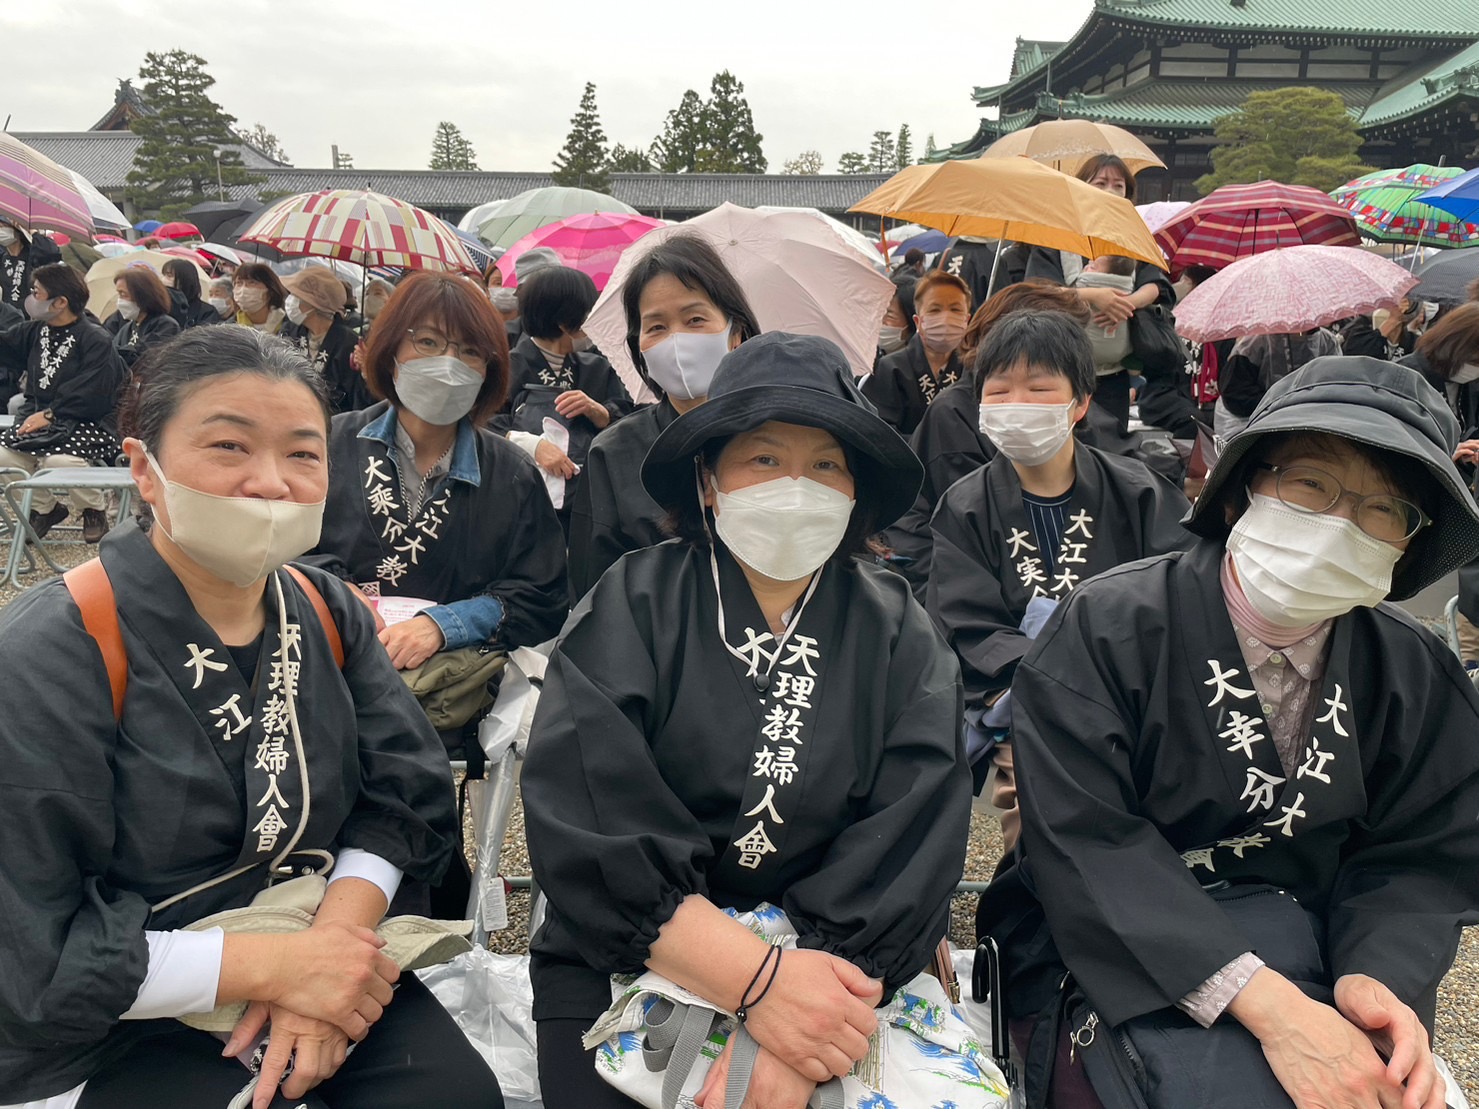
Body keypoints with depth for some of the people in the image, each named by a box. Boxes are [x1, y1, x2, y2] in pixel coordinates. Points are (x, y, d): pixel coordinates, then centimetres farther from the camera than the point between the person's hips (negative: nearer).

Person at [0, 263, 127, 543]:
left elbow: (90, 394, -18)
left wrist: (49, 414, -20)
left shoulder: (96, 340, -11)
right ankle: (45, 507, 13)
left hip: (87, 422, -7)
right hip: (39, 416, 7)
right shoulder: (34, 331, 11)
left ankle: (93, 510, -2)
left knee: (59, 459, -34)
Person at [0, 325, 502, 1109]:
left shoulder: (328, 615, 0)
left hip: (311, 952, 5)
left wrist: (335, 932, -20)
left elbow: (401, 796, -2)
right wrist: (274, 965, -22)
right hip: (111, 1030, -5)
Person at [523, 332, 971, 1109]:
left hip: (836, 966, 1)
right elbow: (587, 829, -14)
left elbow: (902, 859, -8)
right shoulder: (629, 608, -3)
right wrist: (758, 981, -23)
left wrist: (791, 1046, -21)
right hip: (627, 964, -1)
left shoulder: (898, 637, 2)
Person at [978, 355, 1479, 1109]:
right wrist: (1262, 1000, -28)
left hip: (1303, 947, 5)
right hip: (1121, 948, -4)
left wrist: (1377, 975, -20)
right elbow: (1087, 842, -19)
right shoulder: (1106, 629, -12)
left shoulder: (1418, 677, 4)